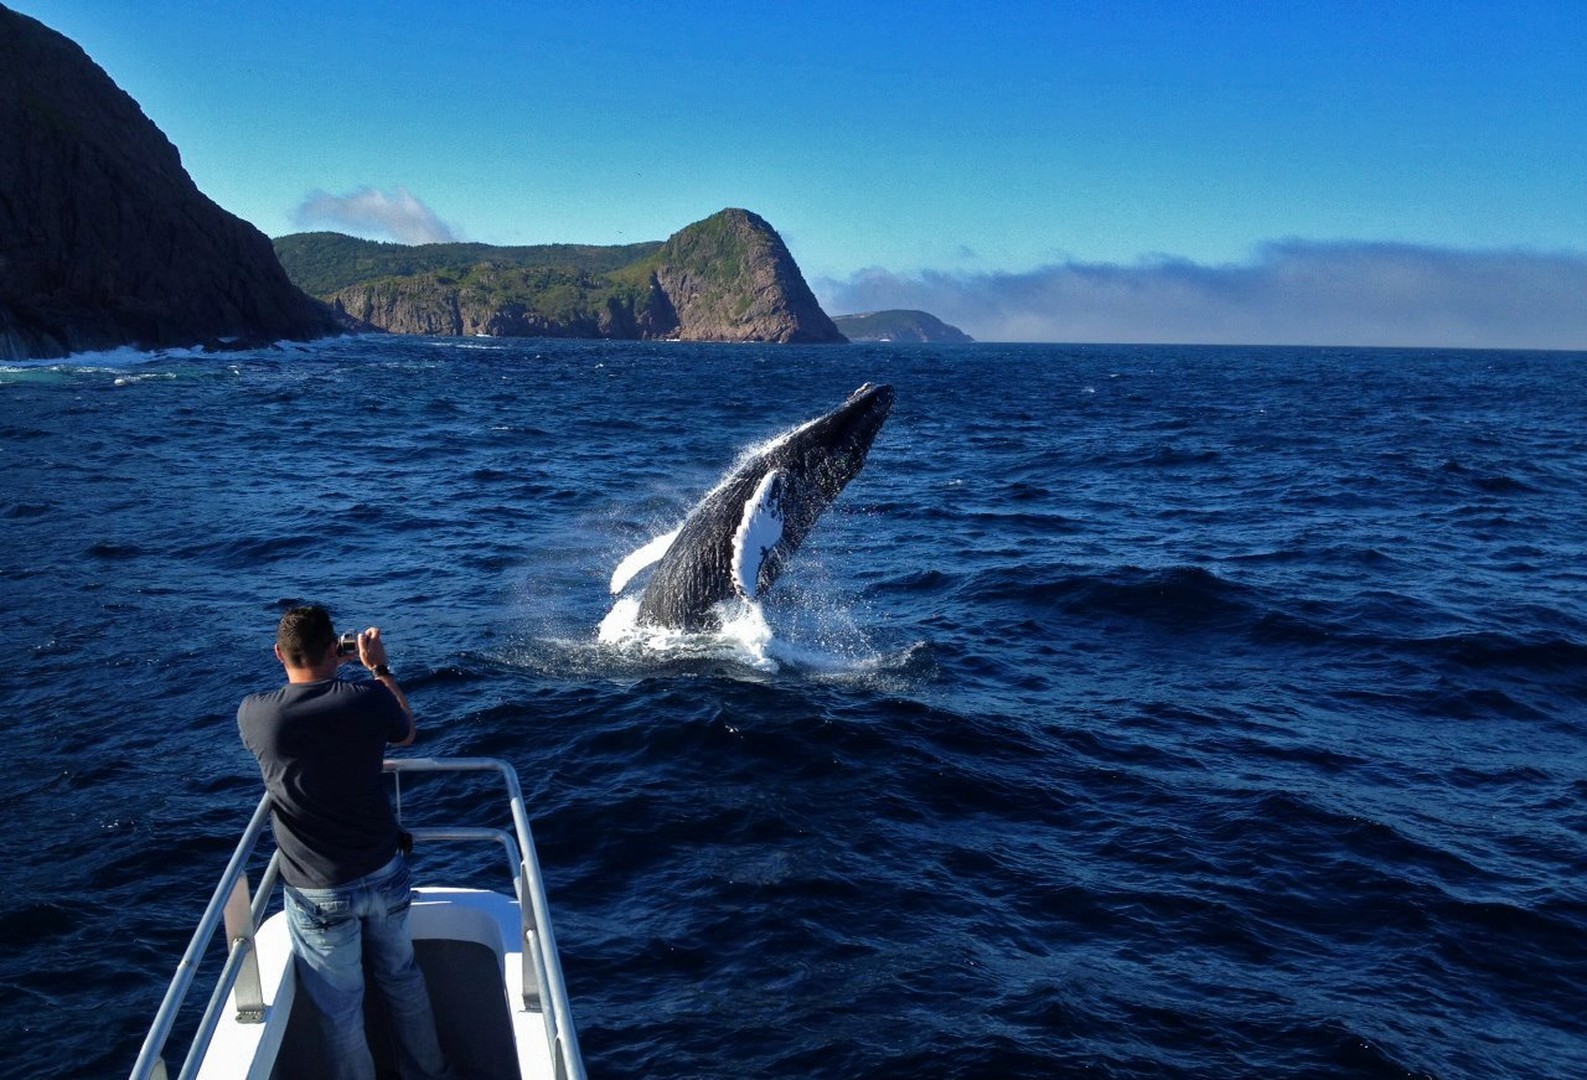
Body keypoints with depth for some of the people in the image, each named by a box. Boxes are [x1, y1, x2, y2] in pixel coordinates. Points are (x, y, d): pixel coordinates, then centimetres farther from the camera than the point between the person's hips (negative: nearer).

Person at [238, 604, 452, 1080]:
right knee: (402, 978, 24)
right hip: (385, 875, 2)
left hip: (319, 893, -2)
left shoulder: (253, 714, -15)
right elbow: (408, 733, 8)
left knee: (340, 1010, 14)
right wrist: (380, 669, 15)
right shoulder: (368, 698, -15)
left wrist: (312, 667, 17)